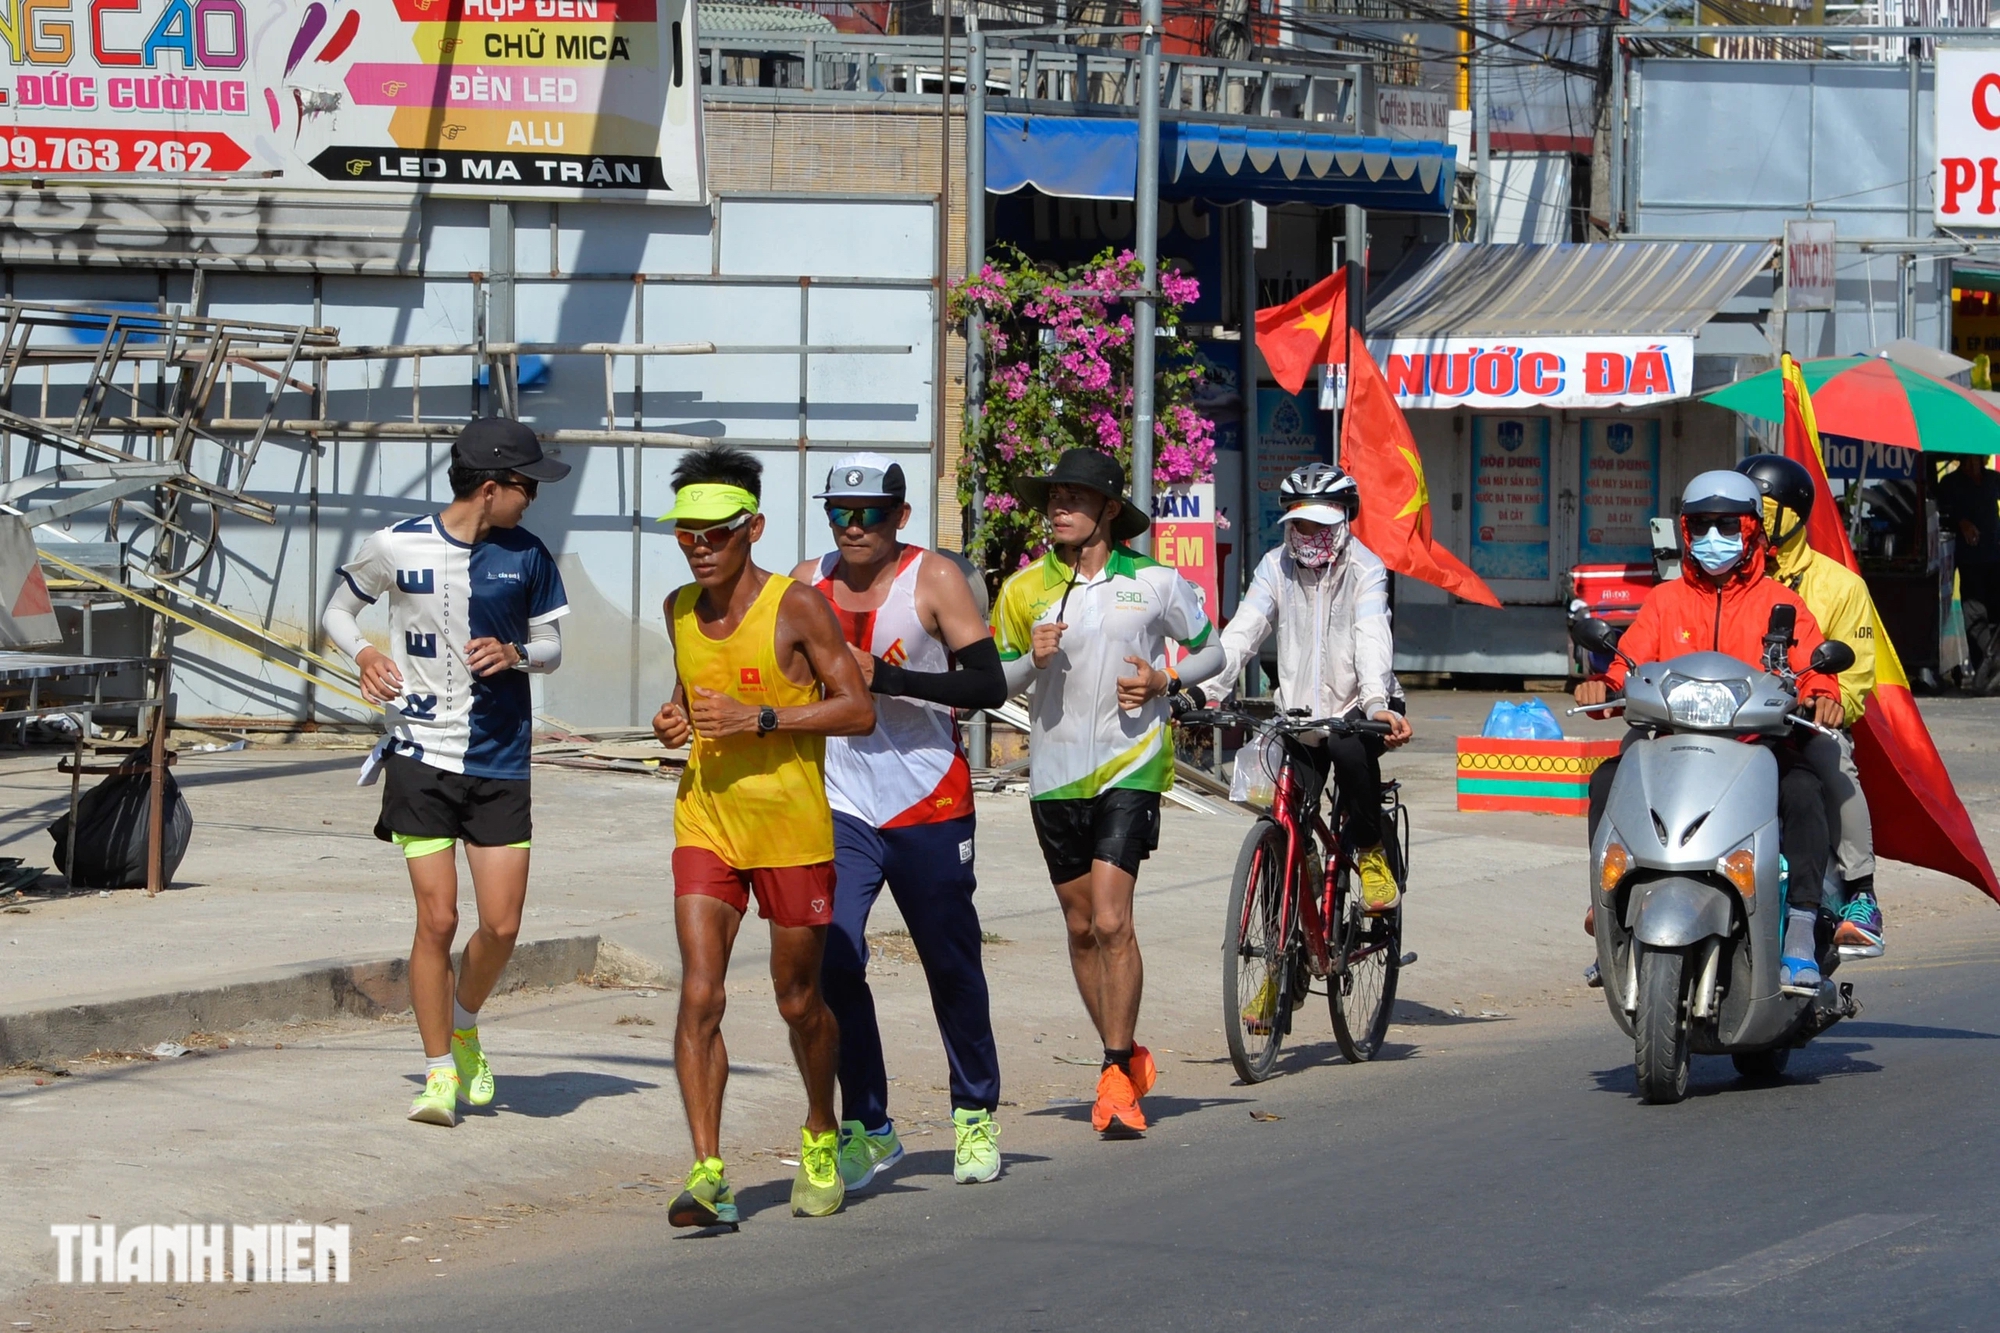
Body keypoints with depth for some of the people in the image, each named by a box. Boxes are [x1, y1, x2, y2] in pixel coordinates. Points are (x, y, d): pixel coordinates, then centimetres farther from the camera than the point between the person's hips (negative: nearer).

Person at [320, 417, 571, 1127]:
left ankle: (464, 1025, 29)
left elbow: (552, 647, 12)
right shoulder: (396, 547, -4)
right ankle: (438, 1070, 7)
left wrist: (516, 653, -10)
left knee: (501, 925, -1)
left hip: (501, 761, 2)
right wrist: (362, 653, -8)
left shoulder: (527, 555, 2)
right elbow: (339, 609, 12)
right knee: (437, 918, -7)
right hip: (421, 755, -2)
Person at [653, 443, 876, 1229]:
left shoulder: (795, 606, -12)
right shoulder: (680, 609, 5)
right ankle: (708, 1177, -16)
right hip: (705, 825, 3)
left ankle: (821, 1140, 38)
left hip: (792, 830, -3)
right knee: (699, 996, -13)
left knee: (798, 1002, 11)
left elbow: (859, 712, -13)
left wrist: (761, 718, -23)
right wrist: (674, 721, 1)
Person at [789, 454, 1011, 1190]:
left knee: (951, 966, 7)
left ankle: (976, 1115, 26)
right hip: (840, 805, 2)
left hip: (929, 804, -2)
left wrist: (884, 677, -21)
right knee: (834, 959, -13)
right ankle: (866, 1127, -3)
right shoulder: (808, 583, 5)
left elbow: (989, 685, -13)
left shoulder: (933, 579, -7)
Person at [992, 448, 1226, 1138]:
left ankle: (1117, 1079, -9)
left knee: (1111, 922, -15)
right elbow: (997, 682, 11)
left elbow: (1211, 653, 12)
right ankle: (1127, 1059, 27)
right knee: (1082, 929, 10)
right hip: (1055, 771, 3)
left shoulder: (1155, 582, 0)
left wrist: (1165, 679, -8)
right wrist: (1032, 659, -11)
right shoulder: (1025, 589, 4)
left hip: (1129, 765, -3)